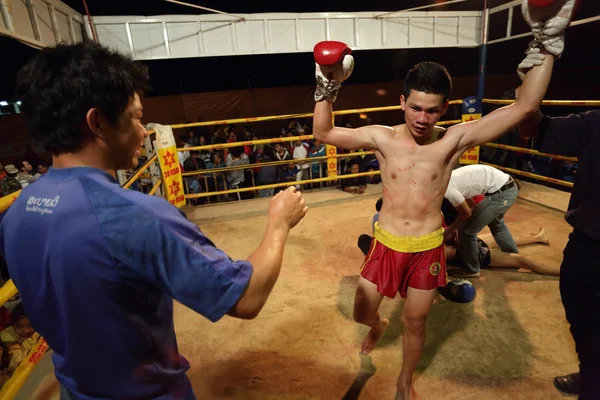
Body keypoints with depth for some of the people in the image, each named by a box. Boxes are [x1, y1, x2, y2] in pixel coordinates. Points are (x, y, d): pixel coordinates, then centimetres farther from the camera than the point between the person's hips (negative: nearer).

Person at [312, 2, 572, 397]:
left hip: (427, 249, 0)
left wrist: (546, 42, -18)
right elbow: (323, 133, -3)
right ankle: (379, 326, 54)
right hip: (386, 245, 1)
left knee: (416, 322, 17)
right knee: (362, 313, 13)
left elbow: (523, 107, -15)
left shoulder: (454, 140, -10)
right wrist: (327, 88, -13)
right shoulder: (383, 137, -8)